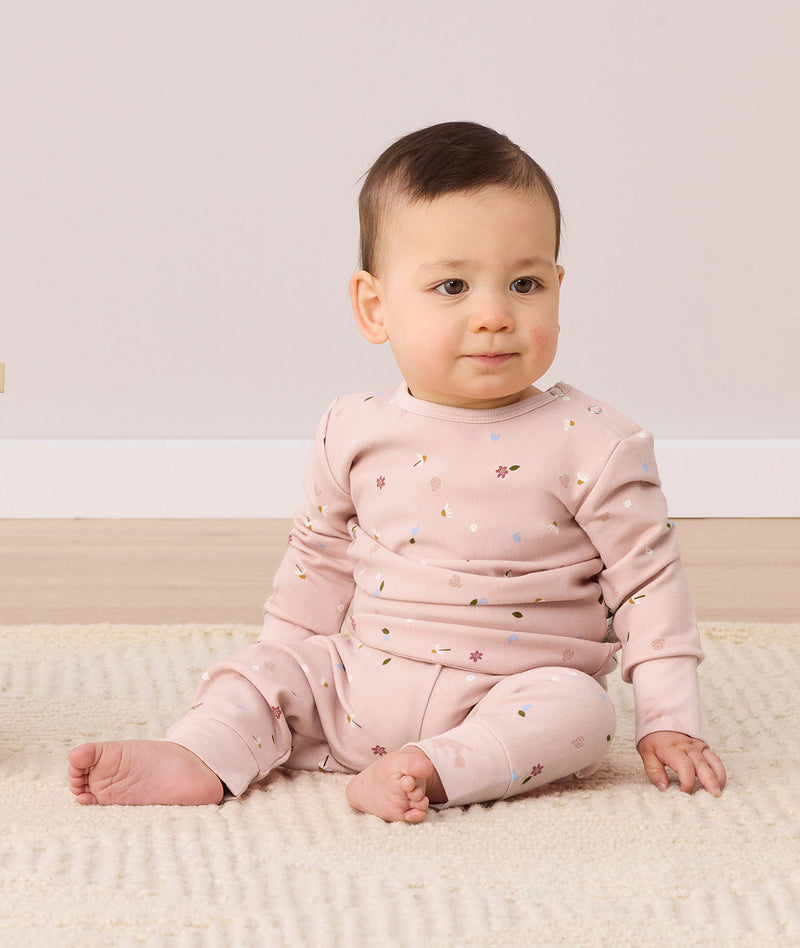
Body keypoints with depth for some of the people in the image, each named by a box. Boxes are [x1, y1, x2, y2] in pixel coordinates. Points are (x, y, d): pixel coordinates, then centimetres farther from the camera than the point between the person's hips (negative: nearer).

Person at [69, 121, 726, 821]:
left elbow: (648, 580, -5)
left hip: (517, 692, -4)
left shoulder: (591, 445, -9)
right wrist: (284, 674, 20)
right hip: (360, 683, 4)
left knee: (577, 710, -30)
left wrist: (670, 723, -8)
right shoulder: (357, 434, 2)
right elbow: (322, 556, 18)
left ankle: (431, 772, -41)